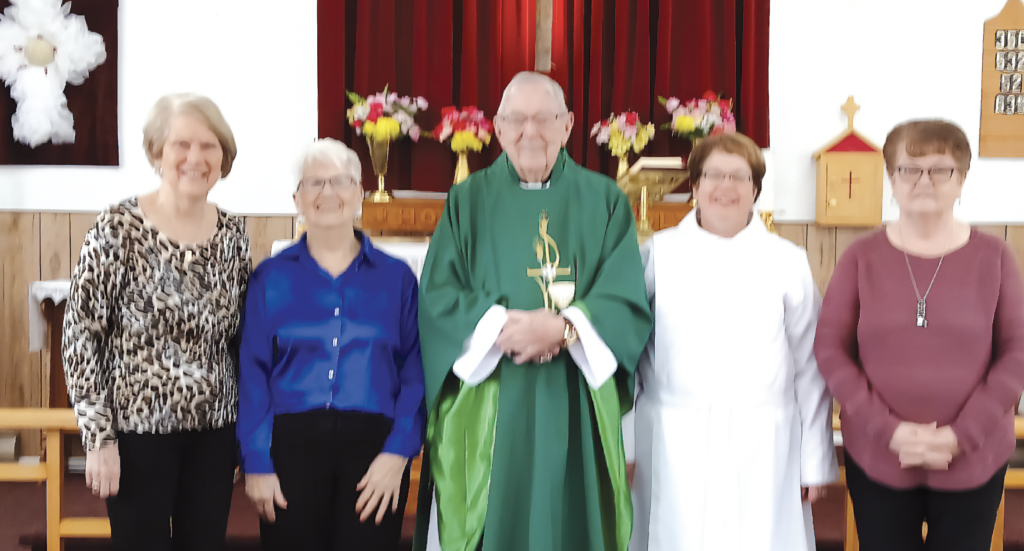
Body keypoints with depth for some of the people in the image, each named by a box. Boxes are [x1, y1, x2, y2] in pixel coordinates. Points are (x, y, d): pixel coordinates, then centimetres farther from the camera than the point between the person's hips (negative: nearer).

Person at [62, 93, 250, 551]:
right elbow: (80, 333, -10)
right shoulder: (118, 229, -11)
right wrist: (98, 436, -13)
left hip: (214, 429, 4)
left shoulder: (232, 234, 3)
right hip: (139, 429, -4)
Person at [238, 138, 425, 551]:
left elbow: (415, 372, 3)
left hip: (372, 443, 0)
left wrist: (398, 453, -9)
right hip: (292, 442, 0)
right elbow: (252, 374, 3)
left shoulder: (395, 277, 8)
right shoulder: (271, 278, 8)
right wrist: (256, 463, -5)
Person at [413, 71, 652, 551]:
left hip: (577, 409, 0)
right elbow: (438, 296, -1)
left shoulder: (604, 201, 8)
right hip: (488, 410, 0)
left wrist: (563, 327, -18)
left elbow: (629, 299, -2)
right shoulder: (468, 202, 8)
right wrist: (499, 327, -17)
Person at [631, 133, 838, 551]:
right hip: (674, 445, 0)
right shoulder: (658, 254, 5)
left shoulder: (787, 262, 6)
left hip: (762, 448, 0)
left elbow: (810, 368, 7)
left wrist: (816, 460, 7)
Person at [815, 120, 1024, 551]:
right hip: (877, 457, 0)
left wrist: (964, 434, -12)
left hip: (973, 460, 0)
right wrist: (888, 430, -13)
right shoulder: (862, 258, -2)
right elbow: (830, 348, -3)